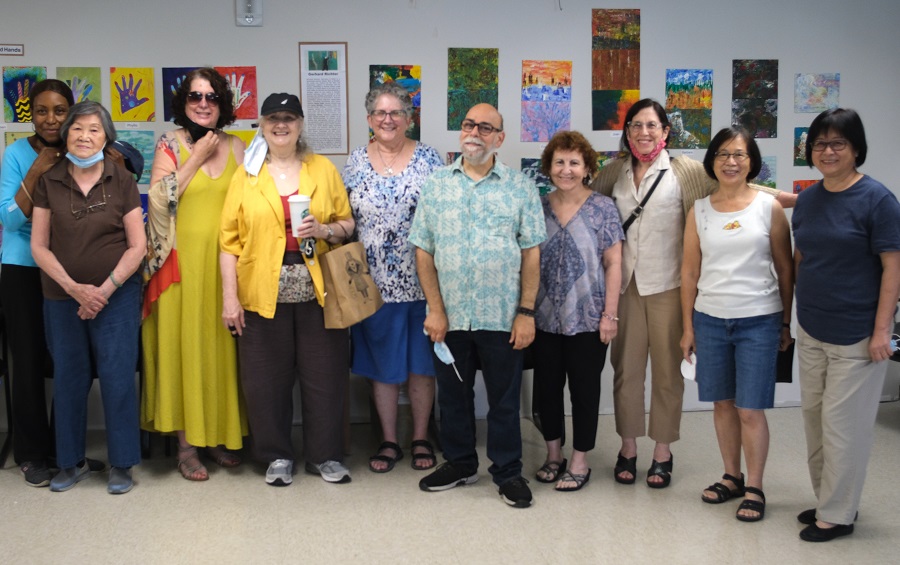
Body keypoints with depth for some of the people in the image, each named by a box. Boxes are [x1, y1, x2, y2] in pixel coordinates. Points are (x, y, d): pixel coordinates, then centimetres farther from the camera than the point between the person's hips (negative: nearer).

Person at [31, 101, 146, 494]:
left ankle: (121, 464, 12)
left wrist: (105, 289, -11)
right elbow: (39, 245, 2)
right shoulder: (49, 182, 3)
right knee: (68, 378, 8)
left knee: (117, 377, -2)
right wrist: (73, 287, -10)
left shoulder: (122, 181, -1)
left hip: (116, 296, -2)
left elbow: (138, 245, -2)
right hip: (62, 298, 2)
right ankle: (71, 462, 23)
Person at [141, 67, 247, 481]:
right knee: (184, 345, -1)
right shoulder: (171, 144, 0)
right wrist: (196, 157, -11)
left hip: (224, 261, 3)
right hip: (182, 263, -3)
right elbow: (159, 200, -13)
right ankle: (186, 443, 8)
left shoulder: (235, 147, 10)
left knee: (222, 347, 6)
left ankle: (220, 435, 19)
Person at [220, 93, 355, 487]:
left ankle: (326, 456, 20)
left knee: (325, 376, 5)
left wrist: (325, 230, -12)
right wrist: (230, 297, -4)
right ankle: (277, 456, 22)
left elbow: (348, 223, 10)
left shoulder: (323, 169, 8)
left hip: (318, 291, 1)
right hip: (263, 293, 0)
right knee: (267, 379, 6)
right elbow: (229, 239, 2)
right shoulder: (245, 174, 5)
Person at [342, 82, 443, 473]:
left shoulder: (427, 159, 1)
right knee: (381, 365, 9)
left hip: (420, 282, -1)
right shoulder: (356, 162, 5)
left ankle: (420, 439, 22)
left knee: (420, 363, 7)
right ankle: (388, 441, 22)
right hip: (373, 284, 2)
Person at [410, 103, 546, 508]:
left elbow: (531, 254, -1)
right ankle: (460, 463, 32)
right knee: (453, 395, 15)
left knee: (504, 399, 8)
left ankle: (508, 471, 23)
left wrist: (526, 312, -7)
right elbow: (423, 251, 3)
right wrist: (435, 309, -4)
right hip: (449, 317, 2)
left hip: (502, 318, -2)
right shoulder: (436, 185, 4)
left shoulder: (520, 188, 0)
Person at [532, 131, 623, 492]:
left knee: (584, 389, 6)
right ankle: (553, 455, 29)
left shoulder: (602, 208, -4)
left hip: (587, 319, -3)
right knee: (547, 387, 11)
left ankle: (579, 462, 19)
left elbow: (613, 264, -5)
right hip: (545, 318, 3)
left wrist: (610, 314, -9)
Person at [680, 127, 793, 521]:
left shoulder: (768, 207, -1)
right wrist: (687, 326, 7)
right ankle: (731, 477, 26)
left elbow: (785, 268, 2)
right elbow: (690, 271, 8)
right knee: (722, 403, 11)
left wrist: (787, 322, 1)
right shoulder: (699, 210, 5)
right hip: (710, 319, 3)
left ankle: (754, 489, 11)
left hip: (759, 321, -3)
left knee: (750, 409, -2)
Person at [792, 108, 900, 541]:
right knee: (814, 416, 13)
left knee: (841, 423, 0)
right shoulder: (807, 199, 7)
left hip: (855, 335, -6)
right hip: (810, 330, 6)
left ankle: (836, 514, 14)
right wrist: (793, 312, 12)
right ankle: (828, 500, 29)